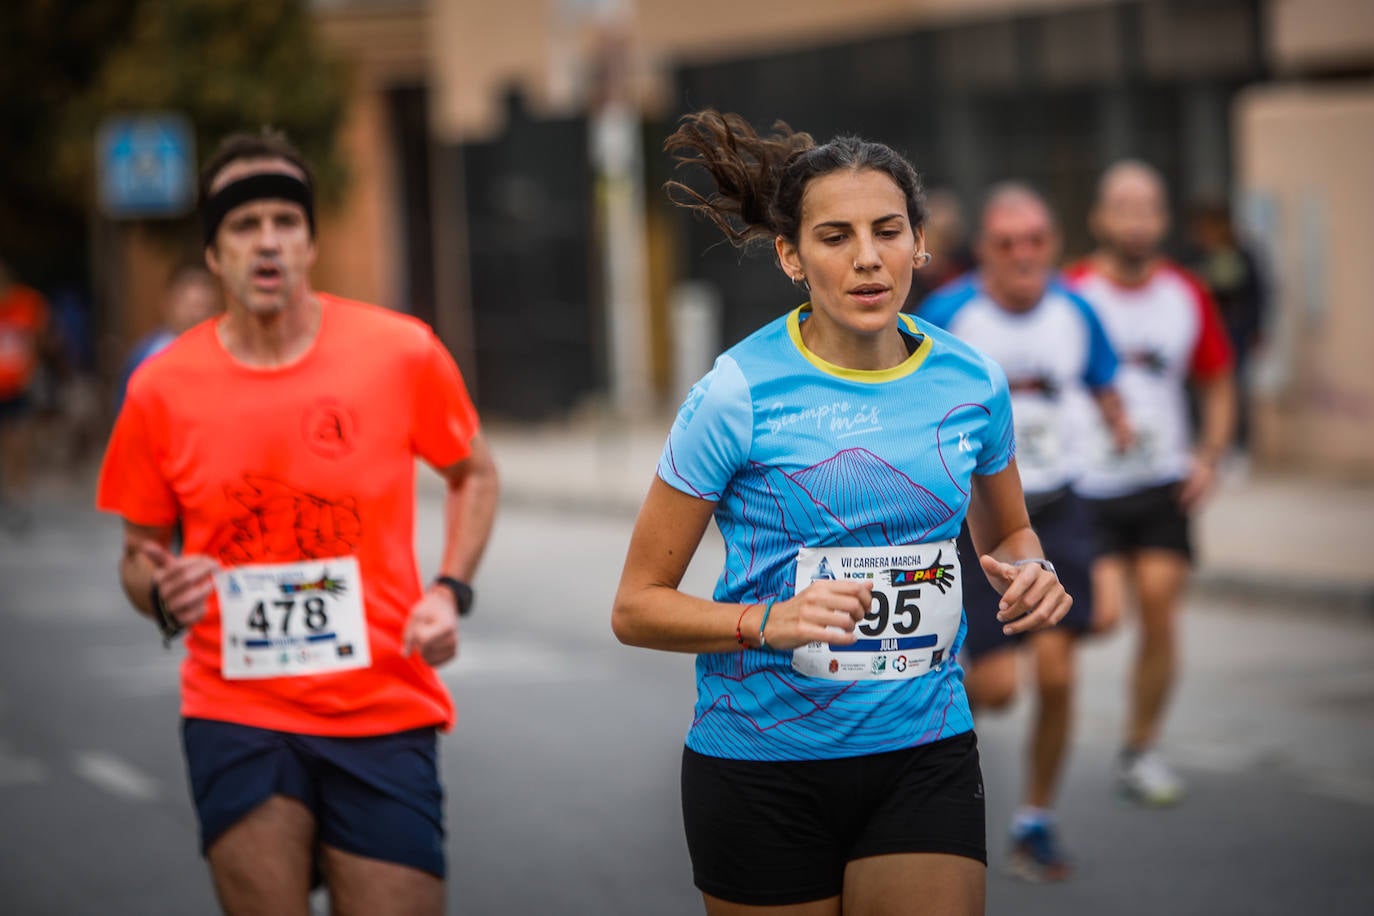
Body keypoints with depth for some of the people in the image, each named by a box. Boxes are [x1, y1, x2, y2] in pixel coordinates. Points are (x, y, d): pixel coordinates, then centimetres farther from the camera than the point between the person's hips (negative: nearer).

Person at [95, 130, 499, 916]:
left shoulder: (403, 352, -3)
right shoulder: (162, 388, -1)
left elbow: (474, 474, 14)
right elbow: (140, 551, 12)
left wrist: (451, 591, -1)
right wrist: (160, 595, -11)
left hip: (384, 712, 0)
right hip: (237, 717, 0)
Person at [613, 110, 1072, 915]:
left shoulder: (970, 381, 0)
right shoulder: (740, 394, -12)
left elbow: (1006, 533, 20)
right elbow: (636, 607, -7)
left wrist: (1028, 571, -4)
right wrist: (769, 621, -24)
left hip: (924, 753, 3)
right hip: (763, 761, -2)